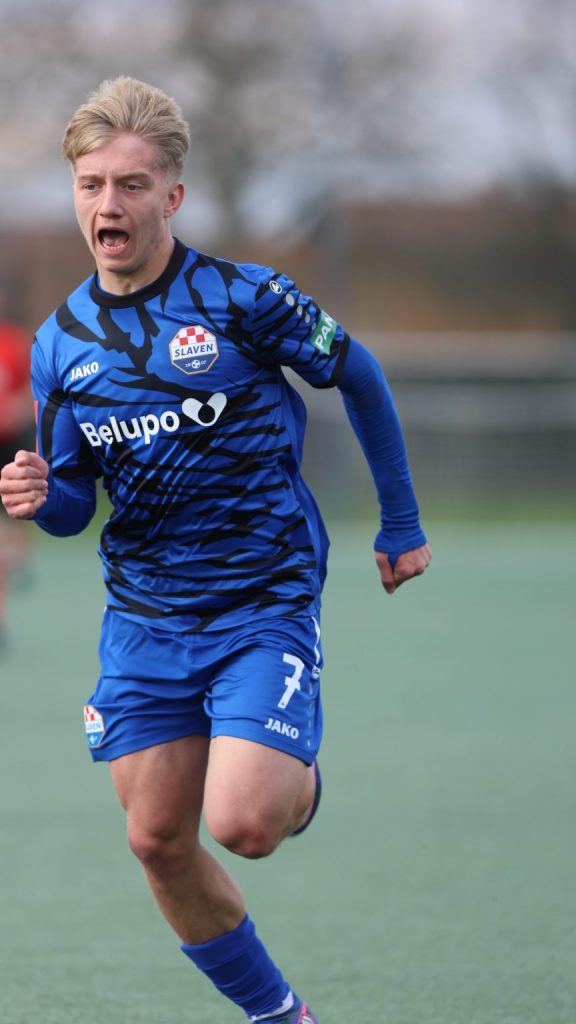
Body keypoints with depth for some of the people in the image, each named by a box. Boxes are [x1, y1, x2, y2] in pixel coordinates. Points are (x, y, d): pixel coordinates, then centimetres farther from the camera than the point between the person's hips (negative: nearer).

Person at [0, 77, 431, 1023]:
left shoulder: (242, 298, -11)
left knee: (243, 823, -19)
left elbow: (360, 380, 4)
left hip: (265, 601, -4)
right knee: (159, 840, 2)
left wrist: (401, 527, 9)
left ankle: (298, 780, 18)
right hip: (143, 617, 5)